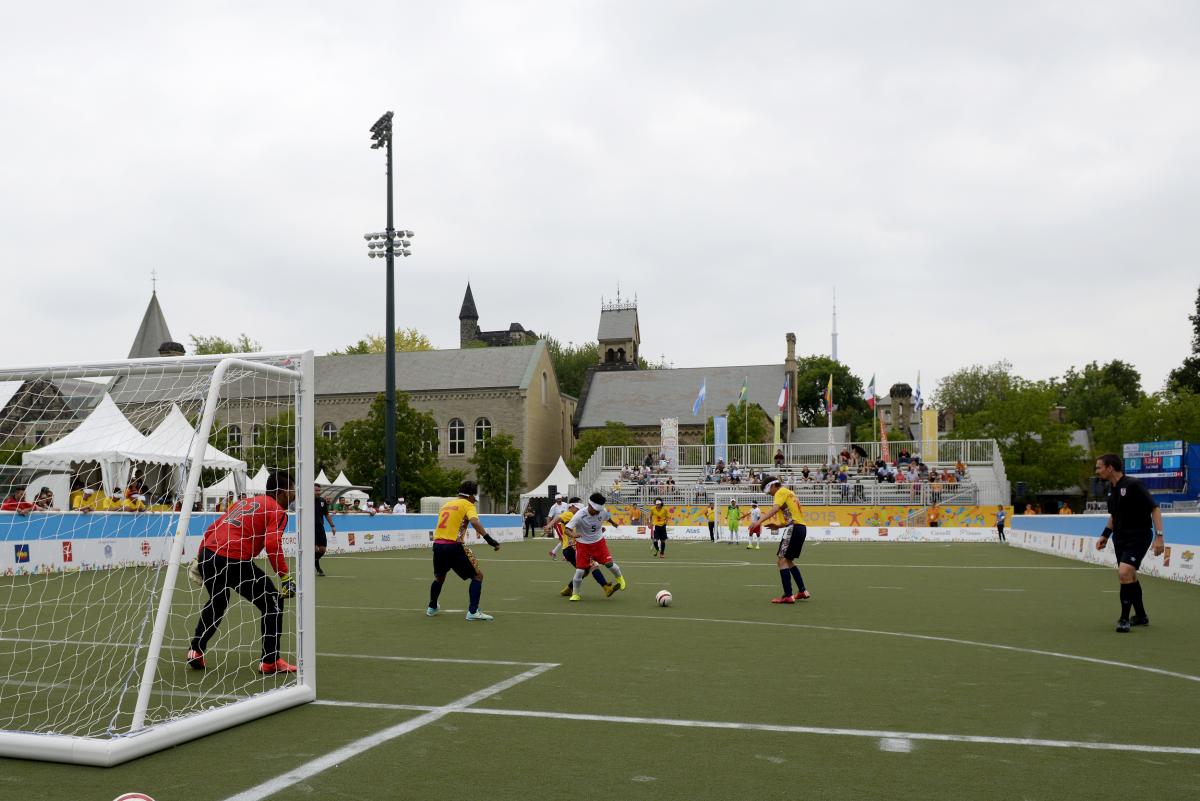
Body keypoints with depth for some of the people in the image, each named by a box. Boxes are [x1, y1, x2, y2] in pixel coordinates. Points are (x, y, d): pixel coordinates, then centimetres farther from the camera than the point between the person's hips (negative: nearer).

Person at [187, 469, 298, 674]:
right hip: (235, 562, -8)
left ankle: (196, 652, 36)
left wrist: (200, 560, 29)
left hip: (208, 556, 8)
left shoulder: (245, 502, 25)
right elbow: (272, 544, -15)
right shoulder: (277, 511, 1)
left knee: (216, 603, 34)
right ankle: (270, 661, 9)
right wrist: (285, 576, -14)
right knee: (273, 603, 7)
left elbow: (212, 529, 24)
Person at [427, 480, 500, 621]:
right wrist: (489, 539, -24)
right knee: (477, 576, 4)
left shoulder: (446, 504, 20)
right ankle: (473, 611, -5)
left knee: (439, 577, 31)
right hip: (453, 546, -7)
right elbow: (474, 522, -19)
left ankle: (432, 607, 43)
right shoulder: (467, 505, 0)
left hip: (437, 545, 7)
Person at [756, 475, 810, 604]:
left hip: (793, 528, -9)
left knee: (783, 560, -9)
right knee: (789, 561, 20)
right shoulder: (789, 493, 25)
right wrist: (778, 526, 15)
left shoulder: (781, 492, -3)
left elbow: (775, 508, -22)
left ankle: (788, 596, -14)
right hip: (801, 527, 9)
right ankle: (802, 591, 24)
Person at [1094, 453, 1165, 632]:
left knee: (1124, 572, -20)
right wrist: (1105, 535, 14)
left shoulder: (1133, 485, -16)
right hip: (1120, 537, 8)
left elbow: (1155, 508, -16)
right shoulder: (1111, 489, 8)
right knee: (1130, 577, 15)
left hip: (1138, 536, -8)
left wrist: (1159, 536, -23)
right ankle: (1141, 616, 31)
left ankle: (1124, 618, -10)